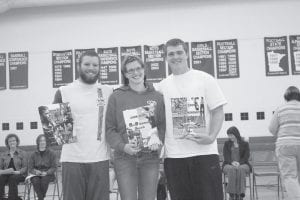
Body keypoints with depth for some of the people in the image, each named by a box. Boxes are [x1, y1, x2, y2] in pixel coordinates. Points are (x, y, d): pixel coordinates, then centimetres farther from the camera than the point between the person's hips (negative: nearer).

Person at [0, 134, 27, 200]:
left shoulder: (23, 153, 12)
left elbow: (25, 168, 3)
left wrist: (17, 172, -16)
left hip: (19, 175, -2)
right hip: (6, 174, 2)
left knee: (13, 178, -38)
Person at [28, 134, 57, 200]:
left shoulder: (51, 153, 6)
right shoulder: (34, 154, 11)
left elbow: (54, 167, 1)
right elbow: (30, 168, 7)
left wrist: (46, 173, -17)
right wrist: (35, 171, -15)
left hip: (48, 174, -1)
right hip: (36, 175, 1)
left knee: (44, 180, -34)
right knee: (35, 181, -32)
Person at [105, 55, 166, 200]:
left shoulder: (157, 97, 9)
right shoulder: (116, 97, 1)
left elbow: (163, 124, 11)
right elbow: (109, 128, 0)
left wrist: (159, 140, -7)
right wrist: (122, 146, -14)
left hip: (151, 157, 2)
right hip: (125, 158, -2)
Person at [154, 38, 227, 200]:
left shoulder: (205, 79, 3)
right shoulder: (161, 86, 9)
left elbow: (218, 112, 0)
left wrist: (211, 136, -14)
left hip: (205, 152, -2)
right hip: (174, 156, 2)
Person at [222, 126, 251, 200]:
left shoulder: (245, 144, 12)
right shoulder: (227, 144, 16)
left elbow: (246, 157, 1)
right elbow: (226, 156, 3)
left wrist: (239, 163, -19)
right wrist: (232, 162, -18)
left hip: (242, 164, 0)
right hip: (229, 165, 0)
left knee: (241, 169, -37)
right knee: (231, 169, -36)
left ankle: (240, 193, -37)